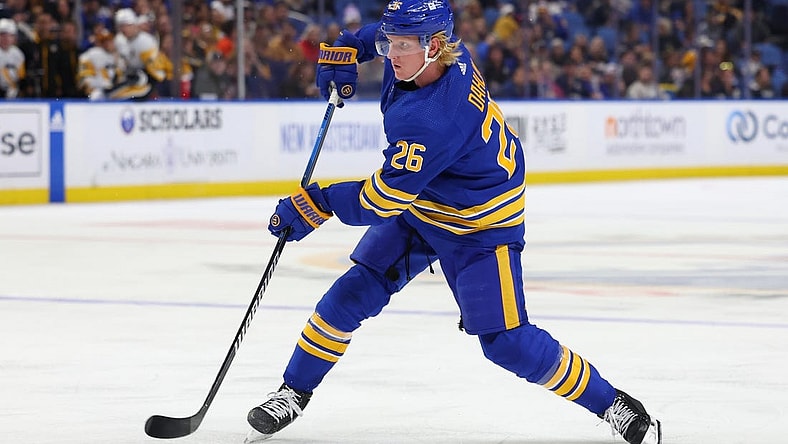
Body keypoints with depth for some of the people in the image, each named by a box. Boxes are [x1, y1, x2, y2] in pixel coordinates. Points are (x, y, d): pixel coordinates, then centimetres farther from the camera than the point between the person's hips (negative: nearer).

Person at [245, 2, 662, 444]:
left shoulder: (433, 119, -39)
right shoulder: (443, 52, -15)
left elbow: (383, 199, -31)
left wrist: (316, 204, -23)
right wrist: (348, 48, 2)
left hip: (481, 228, -8)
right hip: (420, 206, 8)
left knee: (505, 341, -12)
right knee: (353, 293, 1)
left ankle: (613, 404, 3)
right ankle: (294, 392, 16)